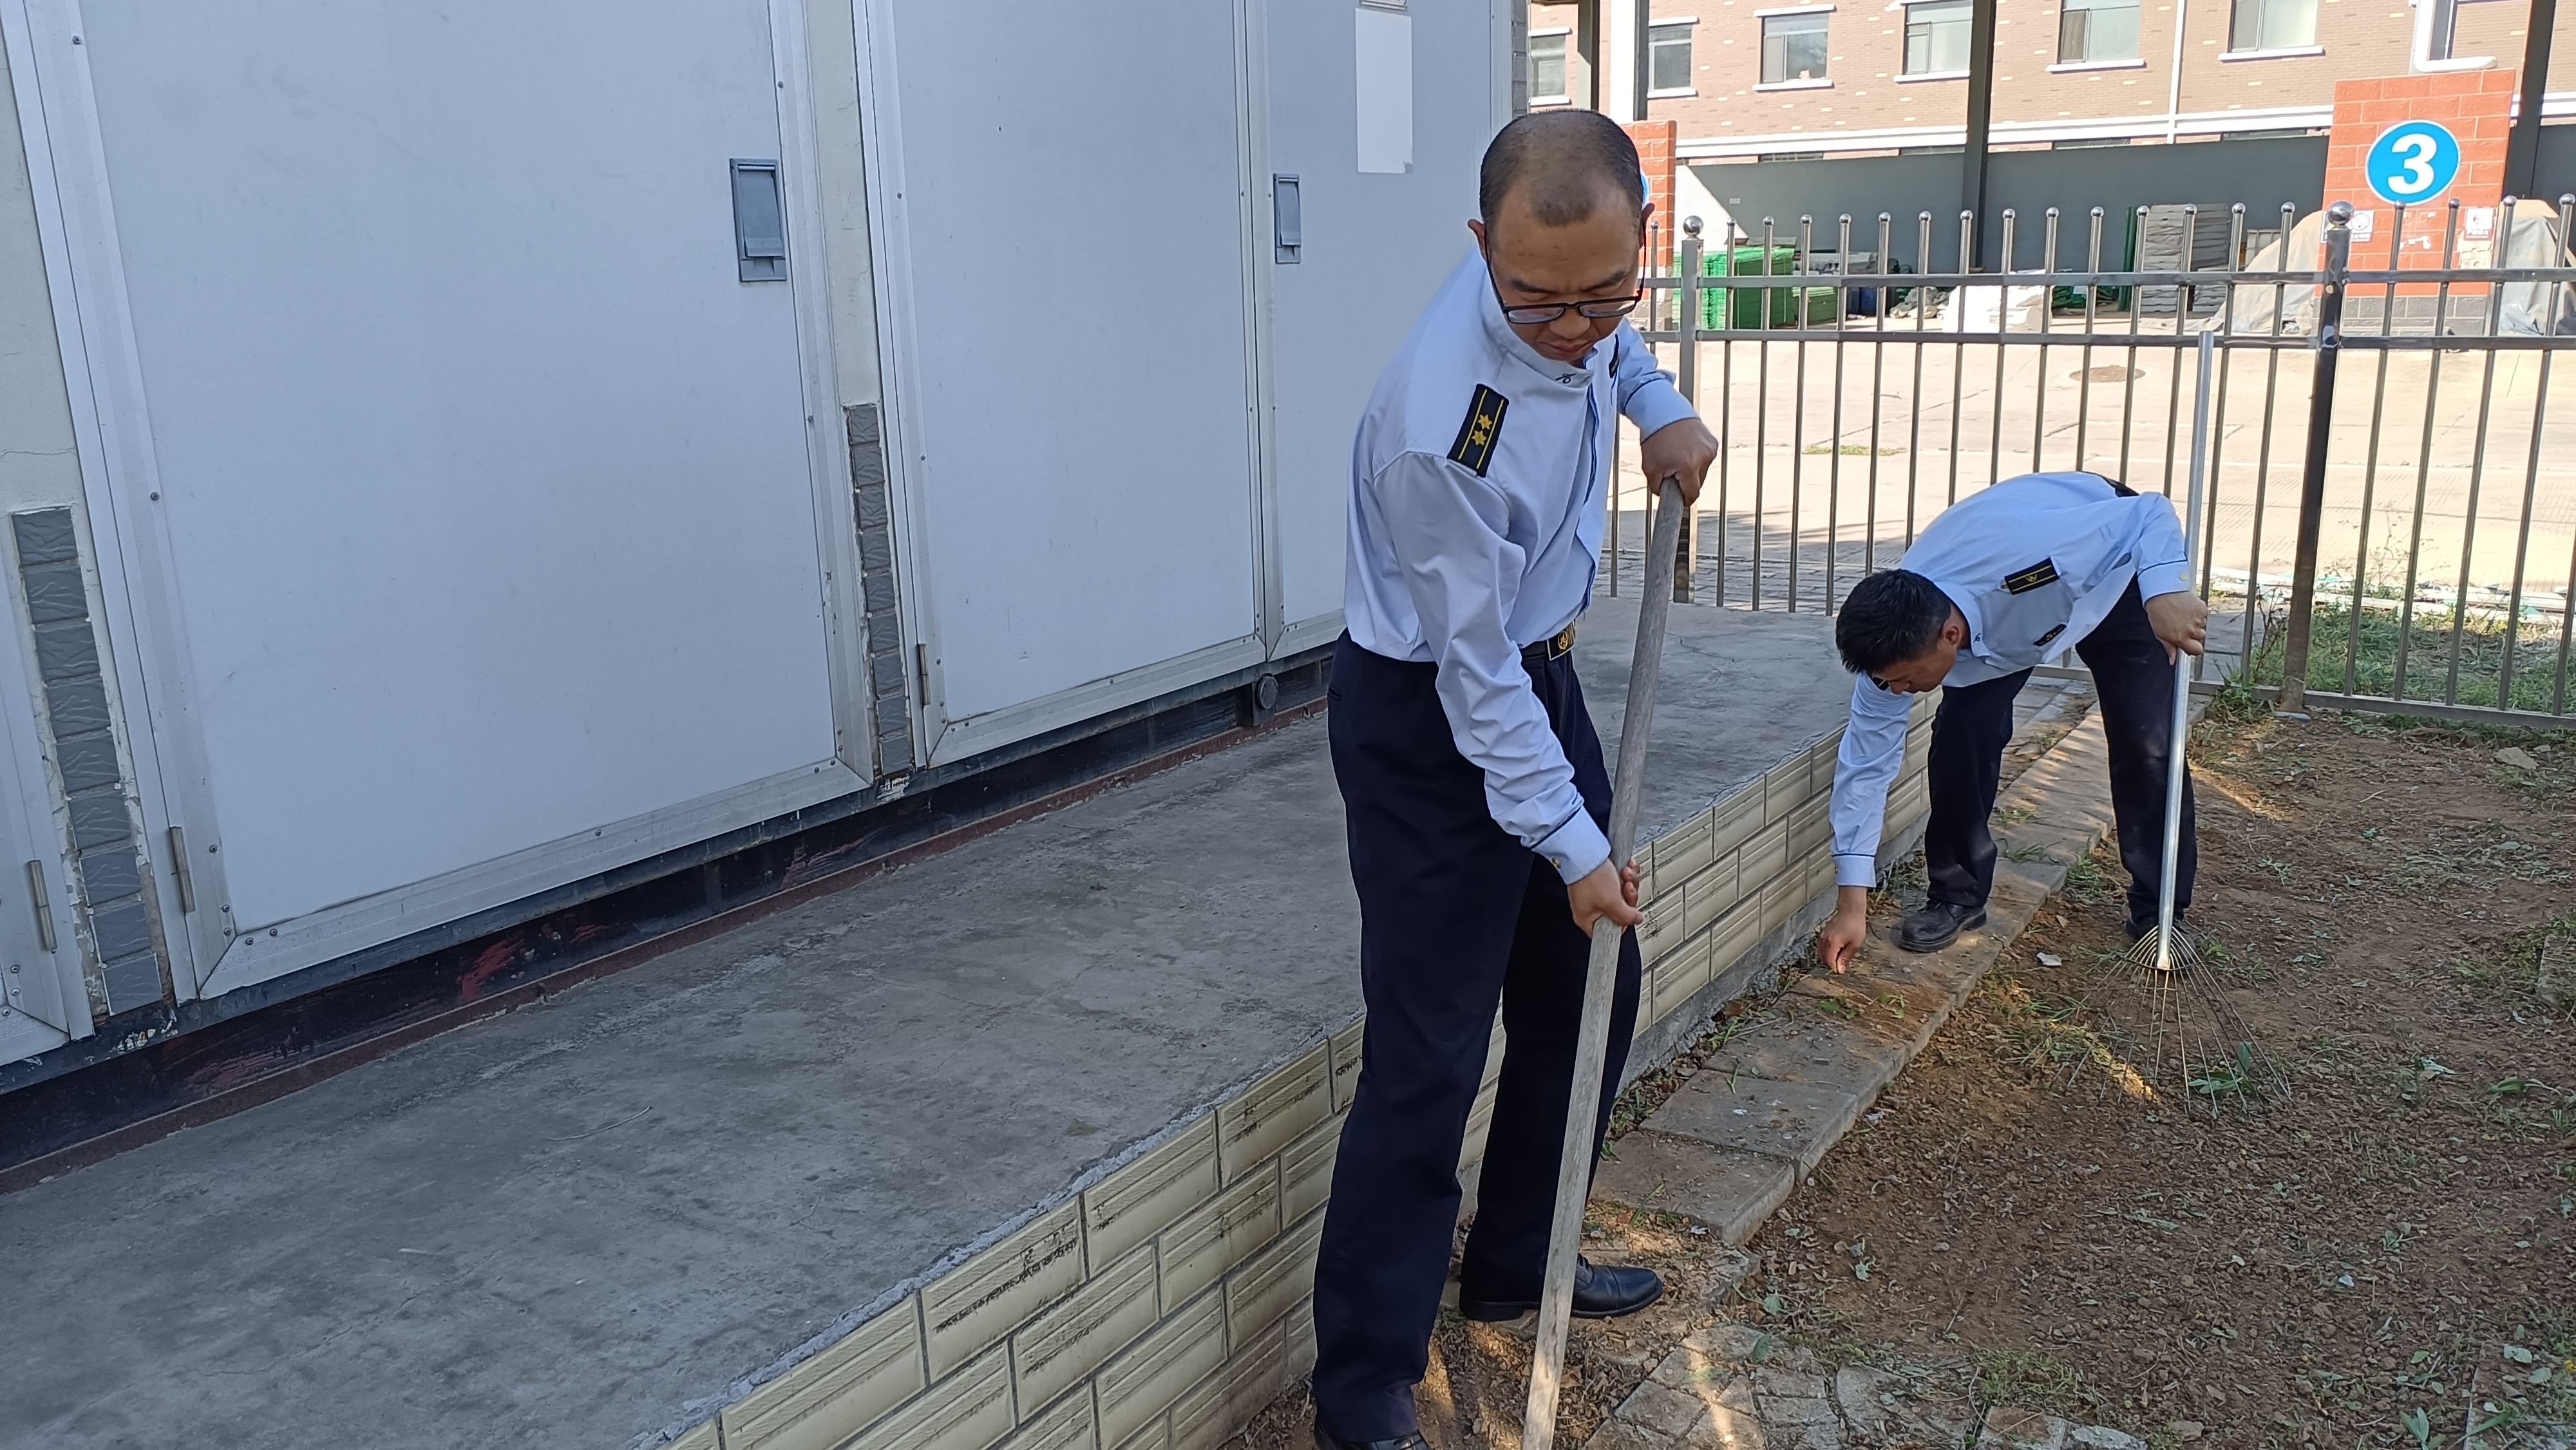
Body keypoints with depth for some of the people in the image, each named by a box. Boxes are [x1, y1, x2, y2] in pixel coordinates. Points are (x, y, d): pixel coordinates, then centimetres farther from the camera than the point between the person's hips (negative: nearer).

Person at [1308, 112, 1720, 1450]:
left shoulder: (1576, 297, -10)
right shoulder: (1447, 422, -33)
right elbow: (1476, 676, -24)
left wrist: (1658, 402, 2)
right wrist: (1570, 844, -17)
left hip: (1542, 677, 9)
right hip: (1428, 724, -9)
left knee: (1587, 993, 17)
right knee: (1428, 1061, -6)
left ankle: (1516, 1266, 36)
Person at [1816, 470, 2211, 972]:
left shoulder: (2023, 553, -47)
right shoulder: (1895, 643, -30)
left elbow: (2151, 514, -33)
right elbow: (1866, 762, -22)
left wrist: (2164, 590, -54)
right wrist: (1852, 902, -21)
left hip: (2113, 575, -2)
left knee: (2148, 741, -10)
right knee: (1962, 729, -15)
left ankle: (2159, 913, 7)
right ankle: (1956, 896, 2)